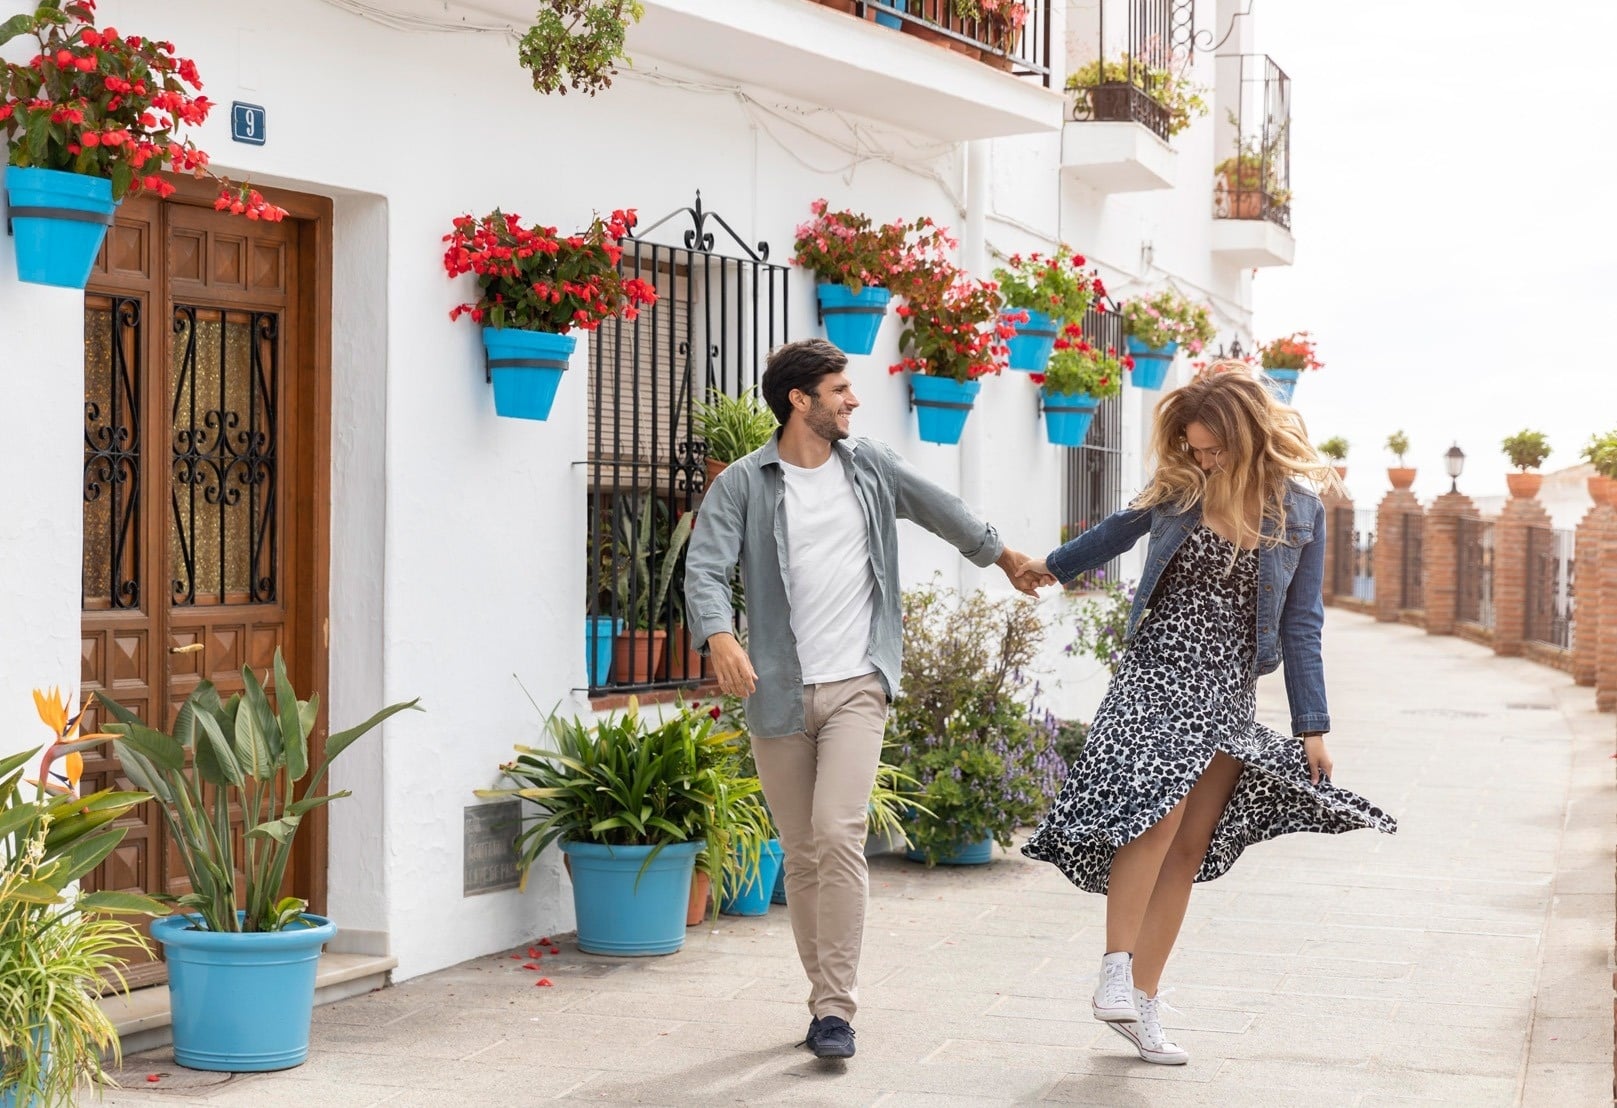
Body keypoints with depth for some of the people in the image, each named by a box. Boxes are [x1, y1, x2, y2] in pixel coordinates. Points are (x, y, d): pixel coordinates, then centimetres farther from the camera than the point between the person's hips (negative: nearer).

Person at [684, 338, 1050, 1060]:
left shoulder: (871, 468, 11)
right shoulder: (743, 485, -1)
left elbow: (940, 510, 28)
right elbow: (705, 568, -12)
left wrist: (1003, 556, 42)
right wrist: (719, 637, -32)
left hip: (857, 685, 0)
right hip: (778, 694, 0)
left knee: (838, 835, -17)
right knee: (801, 857, 5)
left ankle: (837, 1010, -15)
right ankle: (825, 997, 20)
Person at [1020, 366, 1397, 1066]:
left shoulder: (1299, 509, 0)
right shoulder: (1178, 489, 0)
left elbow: (1300, 623, 4)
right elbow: (1121, 530, 20)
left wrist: (1312, 724, 2)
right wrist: (1053, 567, 32)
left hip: (1230, 689, 2)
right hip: (1158, 671, -1)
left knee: (1190, 847, 2)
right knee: (1159, 813, -22)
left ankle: (1141, 1003, 7)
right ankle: (1116, 970, -15)